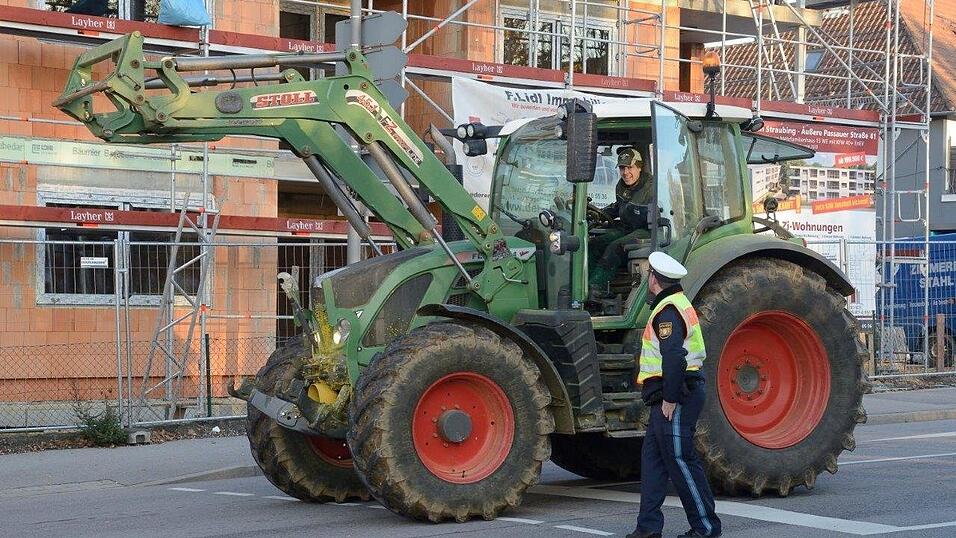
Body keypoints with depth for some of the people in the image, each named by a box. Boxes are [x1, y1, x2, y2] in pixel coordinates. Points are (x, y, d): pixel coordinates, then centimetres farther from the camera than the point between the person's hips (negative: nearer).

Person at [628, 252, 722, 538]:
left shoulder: (668, 310, -14)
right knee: (652, 457, 11)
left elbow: (674, 357, -25)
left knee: (680, 459, -6)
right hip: (672, 395, 11)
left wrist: (670, 399, -22)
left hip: (674, 396, -11)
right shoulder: (677, 304, 19)